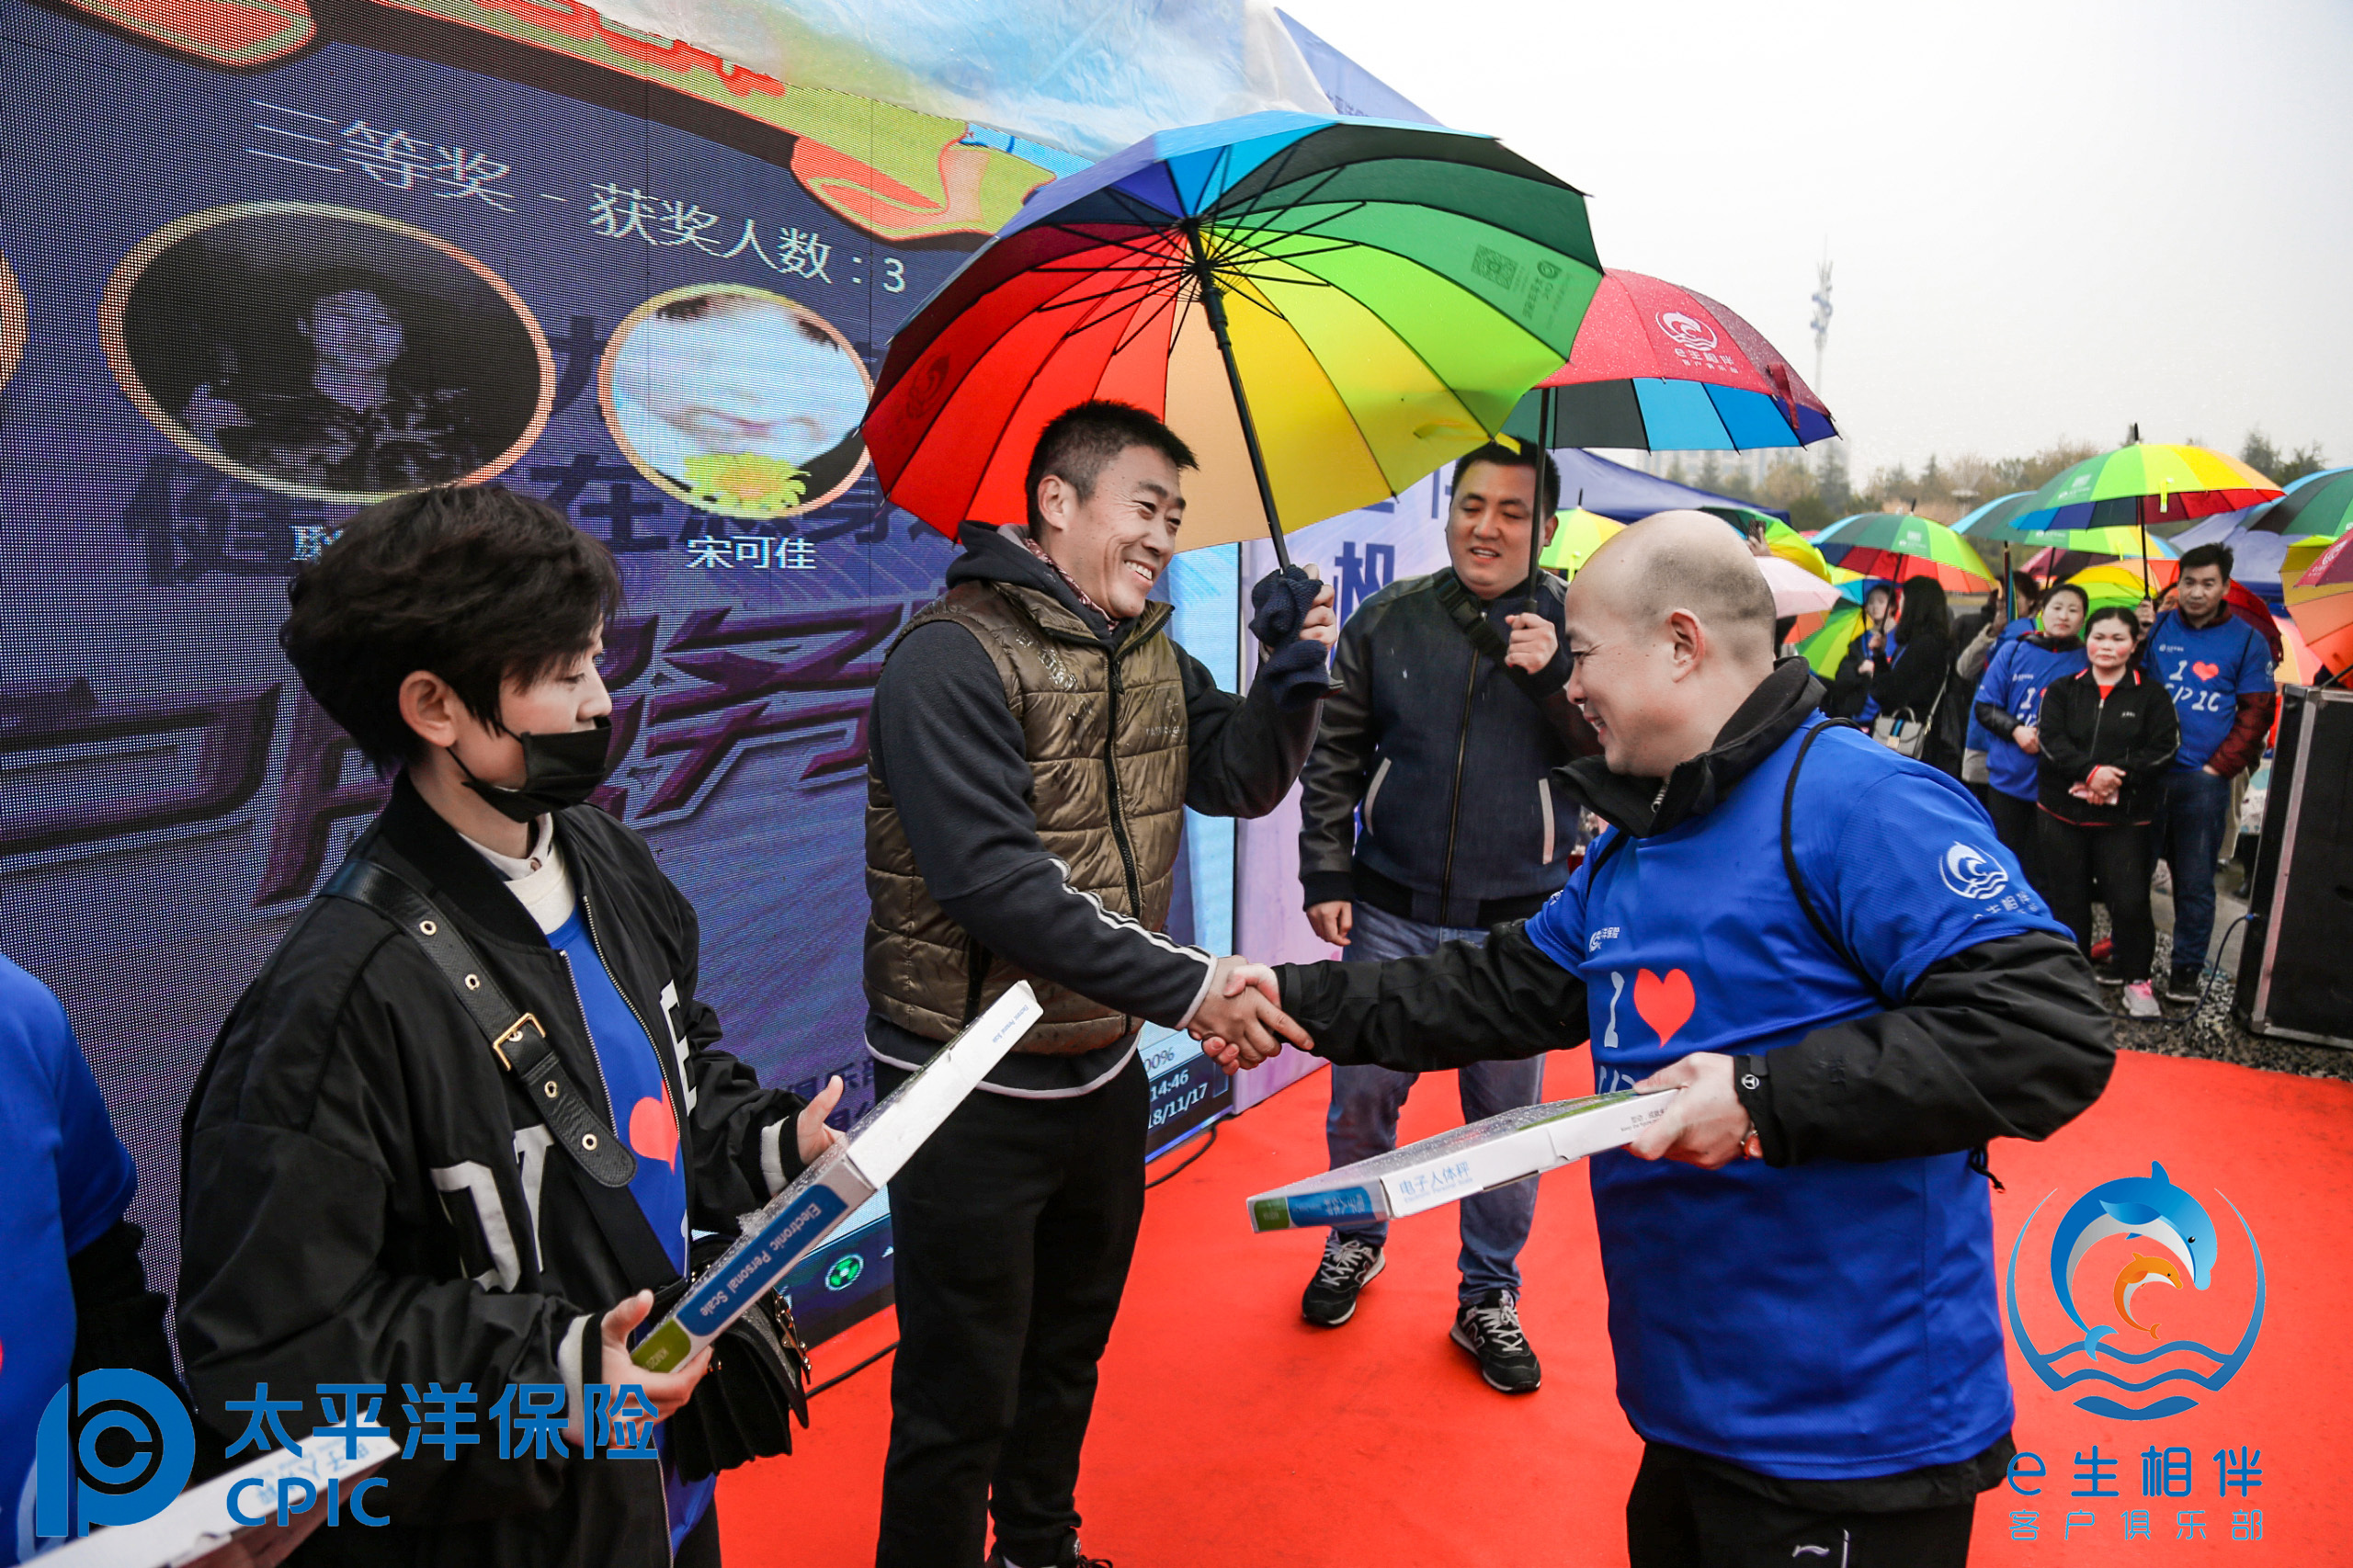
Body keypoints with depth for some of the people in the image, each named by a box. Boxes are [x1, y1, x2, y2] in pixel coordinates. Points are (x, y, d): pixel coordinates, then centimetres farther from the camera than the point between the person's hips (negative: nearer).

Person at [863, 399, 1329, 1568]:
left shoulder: (1150, 652, 6)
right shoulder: (954, 657, -20)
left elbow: (1241, 781, 9)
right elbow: (997, 881, -28)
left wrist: (1292, 679, -10)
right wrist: (1185, 985, -30)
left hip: (1104, 1069, 8)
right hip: (972, 1091, -8)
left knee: (1069, 1352, 26)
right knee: (962, 1396, 8)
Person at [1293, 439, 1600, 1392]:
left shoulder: (1574, 627, 1)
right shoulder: (1387, 622, 3)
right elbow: (1332, 762, 6)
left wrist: (1555, 676, -22)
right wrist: (1325, 878, 0)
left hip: (1515, 928, 0)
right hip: (1389, 917, 1)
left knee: (1507, 1115, 10)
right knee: (1361, 1096, 11)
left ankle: (1488, 1297, 31)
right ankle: (1357, 1240, 39)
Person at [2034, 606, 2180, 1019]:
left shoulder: (2151, 694, 5)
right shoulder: (2062, 690, 8)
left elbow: (2162, 748, -4)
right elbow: (2052, 740, -5)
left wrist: (2116, 776, -16)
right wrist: (2091, 771, -20)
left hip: (2124, 816, -2)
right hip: (2062, 810, 2)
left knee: (2129, 900, -8)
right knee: (2067, 897, 7)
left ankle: (2135, 977, 11)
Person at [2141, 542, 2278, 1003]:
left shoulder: (2246, 640, 3)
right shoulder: (2156, 629, 6)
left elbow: (2255, 713, 3)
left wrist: (2218, 768, -5)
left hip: (2203, 780, -1)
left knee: (2194, 880, 3)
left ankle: (2186, 968, 14)